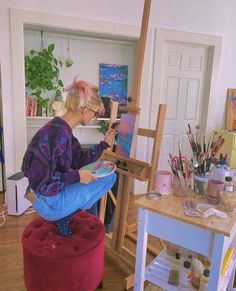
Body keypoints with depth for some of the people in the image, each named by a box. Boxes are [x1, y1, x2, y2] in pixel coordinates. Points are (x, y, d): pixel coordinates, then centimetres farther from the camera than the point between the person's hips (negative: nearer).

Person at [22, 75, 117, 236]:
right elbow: (39, 181, -29)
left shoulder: (62, 129, 1)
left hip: (51, 193, 9)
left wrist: (104, 144, 11)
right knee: (110, 177, -7)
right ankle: (64, 216, 4)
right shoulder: (58, 134, -29)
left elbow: (79, 160, 8)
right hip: (48, 202, -9)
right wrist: (76, 176, -22)